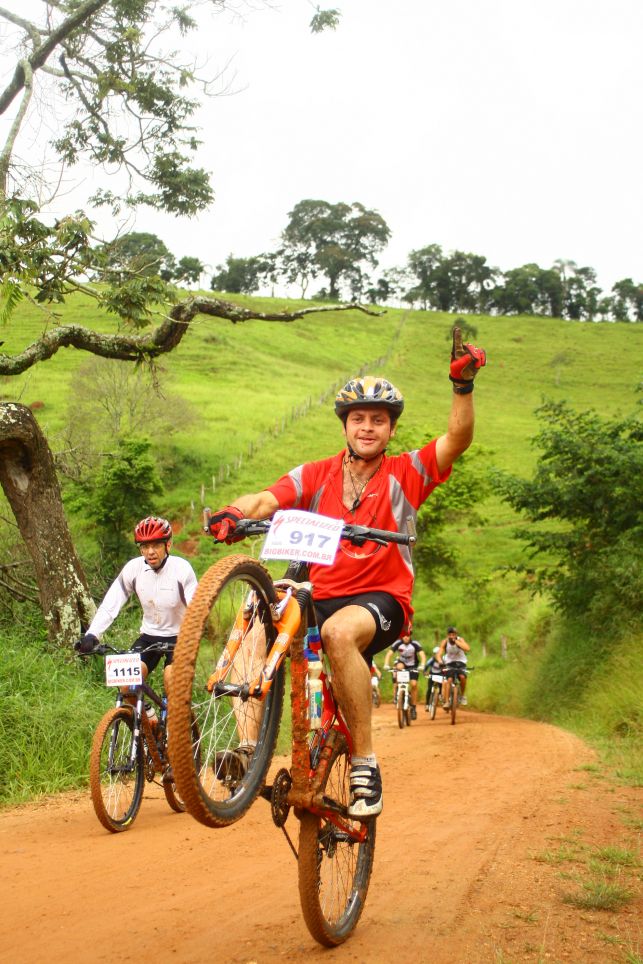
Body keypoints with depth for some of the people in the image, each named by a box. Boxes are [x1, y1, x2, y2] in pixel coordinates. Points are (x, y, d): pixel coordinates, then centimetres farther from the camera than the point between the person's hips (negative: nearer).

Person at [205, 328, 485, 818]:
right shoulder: (315, 476, 7)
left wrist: (463, 385, -26)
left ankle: (366, 765, -27)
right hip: (321, 597, 3)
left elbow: (457, 440, -11)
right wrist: (236, 513, -30)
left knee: (340, 631, -37)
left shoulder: (406, 474, 2)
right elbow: (268, 499, -8)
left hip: (382, 600, -3)